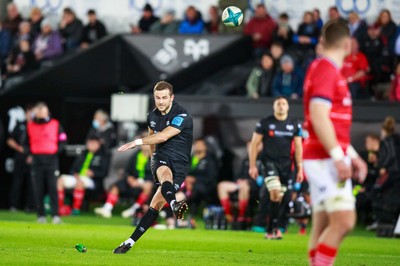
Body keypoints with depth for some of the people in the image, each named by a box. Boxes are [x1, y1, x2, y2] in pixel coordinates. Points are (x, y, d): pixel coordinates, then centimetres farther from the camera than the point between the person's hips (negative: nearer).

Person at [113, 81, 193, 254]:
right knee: (165, 174, -36)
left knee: (156, 204, -9)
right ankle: (174, 204, -67)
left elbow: (163, 136, -26)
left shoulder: (182, 116, -14)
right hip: (161, 157, 3)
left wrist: (137, 142, -25)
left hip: (179, 162, -3)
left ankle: (130, 241, -3)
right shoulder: (152, 116, 8)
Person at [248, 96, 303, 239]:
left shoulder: (295, 125, 9)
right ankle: (274, 227, -13)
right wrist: (252, 165, -3)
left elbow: (298, 147, 11)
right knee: (275, 192, -22)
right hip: (269, 161, -4)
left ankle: (271, 230, 12)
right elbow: (254, 144, 2)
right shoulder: (265, 123, 1)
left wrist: (300, 168, 5)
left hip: (286, 163, 4)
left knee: (282, 197, 1)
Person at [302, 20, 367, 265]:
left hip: (328, 160, 10)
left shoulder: (329, 70, 19)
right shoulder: (325, 69, -12)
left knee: (324, 227, 7)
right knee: (344, 221, -16)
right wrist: (338, 157, -23)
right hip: (325, 159, -10)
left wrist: (352, 155, 24)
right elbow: (318, 117, -21)